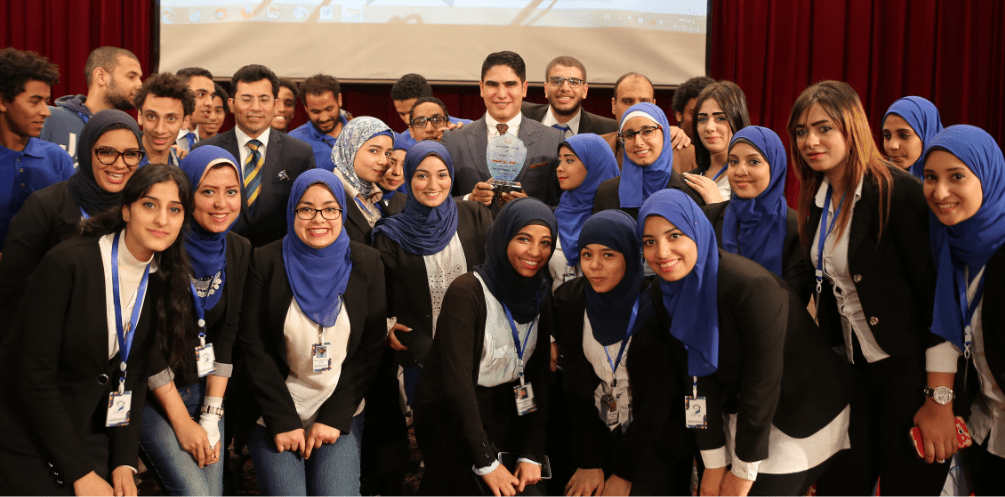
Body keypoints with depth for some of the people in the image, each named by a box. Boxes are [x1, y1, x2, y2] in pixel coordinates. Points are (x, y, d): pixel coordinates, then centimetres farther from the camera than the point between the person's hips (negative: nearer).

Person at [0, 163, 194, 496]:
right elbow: (35, 376, -19)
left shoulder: (163, 281, -1)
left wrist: (124, 462, -6)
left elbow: (134, 373, 4)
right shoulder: (66, 264, -19)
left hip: (91, 434, 5)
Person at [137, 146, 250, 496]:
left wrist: (211, 417, -4)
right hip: (153, 396, -5)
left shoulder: (240, 251, 0)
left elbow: (227, 336, 2)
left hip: (206, 389, 5)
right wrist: (182, 423, -13)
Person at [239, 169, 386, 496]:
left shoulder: (366, 264, 1)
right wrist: (284, 421, -11)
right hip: (274, 414, -1)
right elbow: (255, 349, -5)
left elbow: (369, 349, 1)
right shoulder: (267, 262, -3)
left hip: (340, 413, 1)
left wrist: (335, 418, -7)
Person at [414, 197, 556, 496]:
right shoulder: (467, 293, -16)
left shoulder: (540, 298, 4)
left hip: (506, 421, 6)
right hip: (452, 423, -6)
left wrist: (531, 455, -8)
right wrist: (486, 463, -21)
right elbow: (457, 381, -20)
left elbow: (539, 380, 2)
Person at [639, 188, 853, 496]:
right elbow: (696, 377, -5)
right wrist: (714, 465, -7)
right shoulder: (665, 295, -7)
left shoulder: (750, 285, -30)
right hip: (742, 410, 6)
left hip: (807, 412, -6)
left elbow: (762, 382, -25)